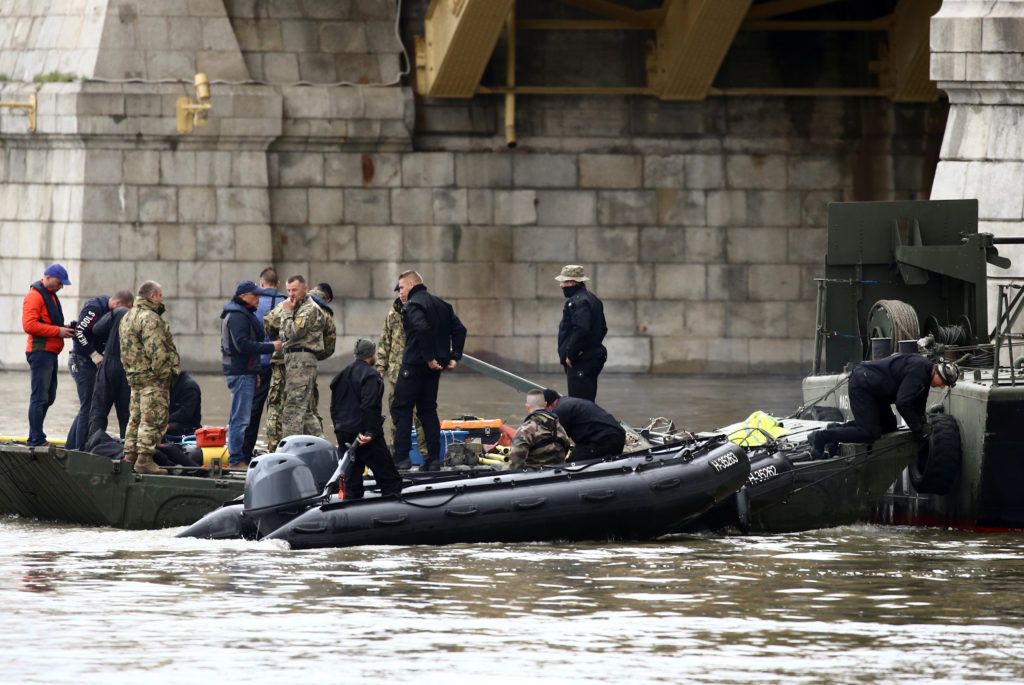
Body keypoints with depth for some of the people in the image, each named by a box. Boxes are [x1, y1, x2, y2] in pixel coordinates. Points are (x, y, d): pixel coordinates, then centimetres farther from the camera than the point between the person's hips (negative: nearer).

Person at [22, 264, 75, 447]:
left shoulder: (51, 295, 21)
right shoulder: (35, 296, -10)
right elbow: (29, 325, -19)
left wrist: (64, 328, 8)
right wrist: (58, 331, -18)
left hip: (51, 354, 10)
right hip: (40, 353, -10)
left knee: (48, 397, 12)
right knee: (39, 397, -10)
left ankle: (36, 437, 17)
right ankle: (36, 440, -10)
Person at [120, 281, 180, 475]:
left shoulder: (128, 317, 18)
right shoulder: (149, 318, -15)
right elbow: (156, 350, -21)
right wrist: (166, 373, -16)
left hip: (134, 376, 10)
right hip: (153, 378, -10)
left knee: (136, 418, 16)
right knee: (153, 419, -9)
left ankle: (130, 456, 19)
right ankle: (145, 459, -13)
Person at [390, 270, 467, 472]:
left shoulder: (413, 305, -10)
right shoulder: (441, 304, 16)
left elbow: (423, 329, -28)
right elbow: (459, 330, 13)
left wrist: (429, 357, -23)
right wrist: (454, 357, 8)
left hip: (415, 364, -8)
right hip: (434, 369, 8)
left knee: (400, 408, -2)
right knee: (428, 410, 14)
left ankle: (401, 456, -8)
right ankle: (433, 457, 11)